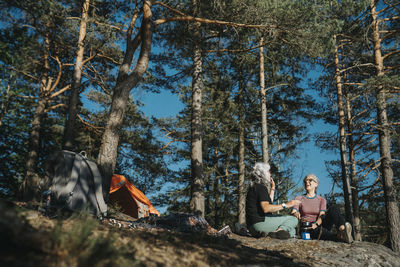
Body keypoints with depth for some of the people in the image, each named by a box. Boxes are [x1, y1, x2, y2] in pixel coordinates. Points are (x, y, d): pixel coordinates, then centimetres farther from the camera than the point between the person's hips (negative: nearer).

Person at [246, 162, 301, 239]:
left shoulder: (255, 187, 21)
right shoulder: (261, 187, -10)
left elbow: (268, 202, 32)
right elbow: (266, 208, -24)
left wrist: (272, 188, 32)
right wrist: (285, 205, -23)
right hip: (259, 222, -9)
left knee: (292, 231, 11)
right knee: (293, 220, -4)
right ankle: (279, 231, -29)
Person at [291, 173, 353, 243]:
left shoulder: (322, 200, 14)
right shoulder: (299, 199, 13)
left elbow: (322, 215, -3)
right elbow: (293, 212, -3)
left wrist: (316, 224, -26)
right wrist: (295, 214, -29)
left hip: (320, 226, 2)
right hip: (307, 229, -1)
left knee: (333, 208, -24)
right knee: (316, 230, -39)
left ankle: (342, 229, -50)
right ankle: (340, 237, -54)